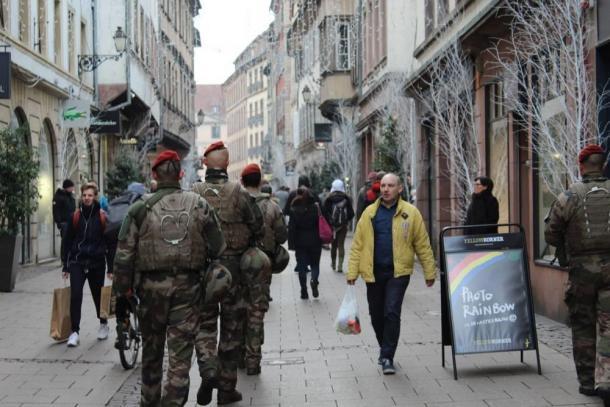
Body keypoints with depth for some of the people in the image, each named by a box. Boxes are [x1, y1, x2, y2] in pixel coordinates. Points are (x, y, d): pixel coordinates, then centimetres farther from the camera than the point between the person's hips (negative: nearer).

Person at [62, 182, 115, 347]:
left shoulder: (102, 217, -3)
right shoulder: (75, 216, 2)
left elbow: (109, 243, -1)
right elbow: (67, 241, 8)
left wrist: (111, 267, -2)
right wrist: (65, 266, 5)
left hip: (97, 263, -1)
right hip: (77, 262, 1)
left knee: (98, 295, 13)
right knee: (75, 296, -11)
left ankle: (103, 324, 36)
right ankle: (75, 331, -7)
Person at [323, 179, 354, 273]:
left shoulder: (329, 199, -7)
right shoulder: (346, 199, -4)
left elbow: (325, 213, -7)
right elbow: (351, 213, -1)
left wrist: (328, 223, 7)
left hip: (332, 225, 0)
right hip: (343, 225, 0)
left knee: (333, 245, 14)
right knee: (341, 245, 3)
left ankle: (333, 264, 27)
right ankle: (340, 265, -6)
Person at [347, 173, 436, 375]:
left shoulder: (410, 213, 0)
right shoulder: (370, 212, 5)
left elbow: (423, 244, 2)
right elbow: (358, 244, 4)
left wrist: (429, 272, 0)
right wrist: (352, 271, -2)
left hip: (398, 272, -3)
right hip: (373, 272, 3)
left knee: (392, 313, -12)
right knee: (376, 315, 12)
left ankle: (387, 357, -3)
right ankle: (385, 348, 35)